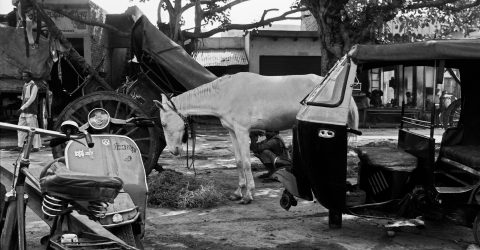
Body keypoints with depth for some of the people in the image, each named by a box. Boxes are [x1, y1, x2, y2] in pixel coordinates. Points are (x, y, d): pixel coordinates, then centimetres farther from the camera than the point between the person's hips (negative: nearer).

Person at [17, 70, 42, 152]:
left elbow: (31, 99, -18)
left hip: (31, 111, -8)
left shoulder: (34, 86, -9)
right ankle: (20, 146, 11)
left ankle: (36, 146, -1)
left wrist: (22, 108, -22)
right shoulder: (25, 85, 16)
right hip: (23, 111, 8)